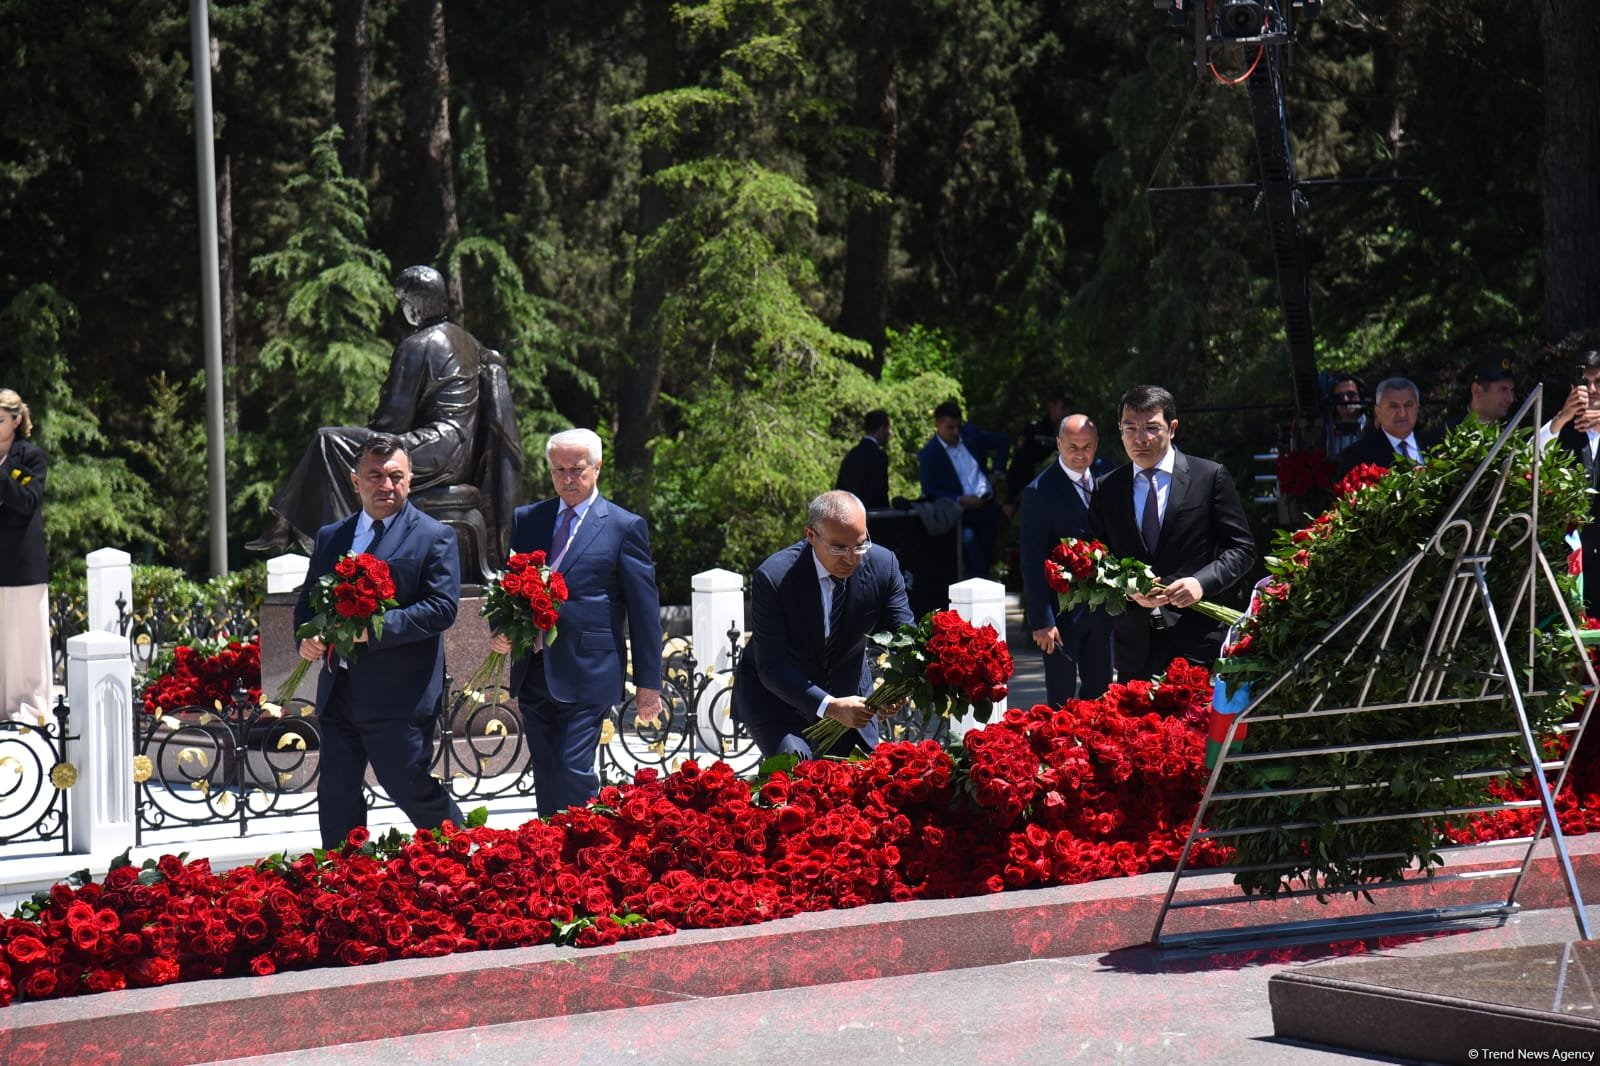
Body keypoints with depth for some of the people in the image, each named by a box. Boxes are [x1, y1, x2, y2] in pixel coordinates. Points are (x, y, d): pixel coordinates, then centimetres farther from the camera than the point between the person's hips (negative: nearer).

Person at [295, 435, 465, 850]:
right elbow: (307, 600, 21)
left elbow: (442, 608, -13)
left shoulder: (434, 537, -2)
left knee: (408, 787, -2)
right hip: (339, 689, 6)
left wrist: (377, 628, -22)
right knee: (336, 794, 8)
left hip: (400, 695, -6)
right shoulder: (331, 537, 16)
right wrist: (306, 637, -3)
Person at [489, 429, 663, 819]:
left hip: (586, 676, -5)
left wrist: (648, 683, -2)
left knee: (574, 772, -14)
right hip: (534, 674, 5)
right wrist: (500, 630, -3)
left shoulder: (625, 527, 0)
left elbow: (644, 610, 0)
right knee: (546, 778, 9)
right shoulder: (527, 520, 13)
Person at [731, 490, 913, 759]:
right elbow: (771, 667, -27)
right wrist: (830, 706, -40)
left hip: (847, 695, 4)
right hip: (776, 699, -4)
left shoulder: (882, 564, -15)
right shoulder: (772, 577, -27)